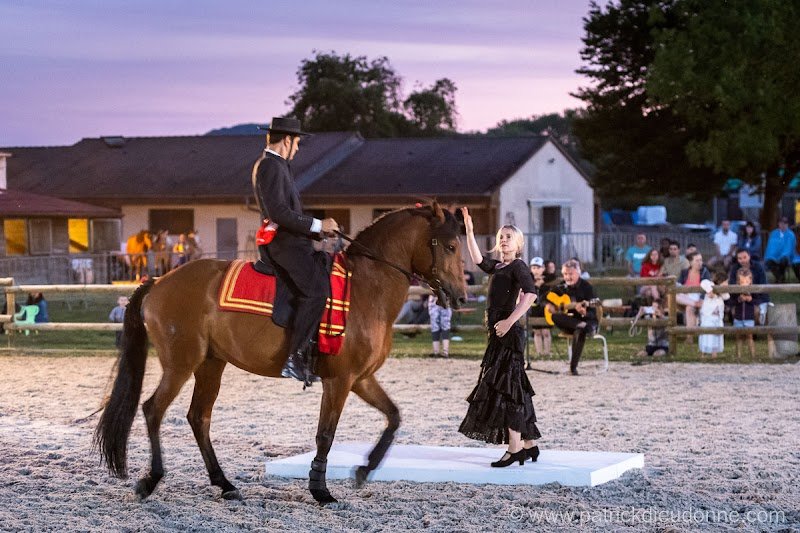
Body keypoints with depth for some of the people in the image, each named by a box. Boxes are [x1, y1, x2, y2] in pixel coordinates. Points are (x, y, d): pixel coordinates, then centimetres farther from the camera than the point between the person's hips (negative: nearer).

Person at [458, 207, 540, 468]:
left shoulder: (518, 266, -8)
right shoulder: (498, 267, 16)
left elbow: (531, 293, -22)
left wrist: (509, 321, -26)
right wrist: (469, 231, 10)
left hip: (509, 333, -9)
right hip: (499, 334, 9)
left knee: (505, 387, -10)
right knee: (515, 388, 12)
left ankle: (515, 449, -10)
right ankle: (529, 445, 19)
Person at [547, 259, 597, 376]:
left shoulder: (586, 287, -7)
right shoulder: (561, 287, 7)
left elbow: (592, 313, -13)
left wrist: (584, 312, -36)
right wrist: (549, 306, -2)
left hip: (586, 320, -4)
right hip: (568, 323, 4)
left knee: (580, 331, -40)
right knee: (555, 317, -29)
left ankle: (573, 367, -36)